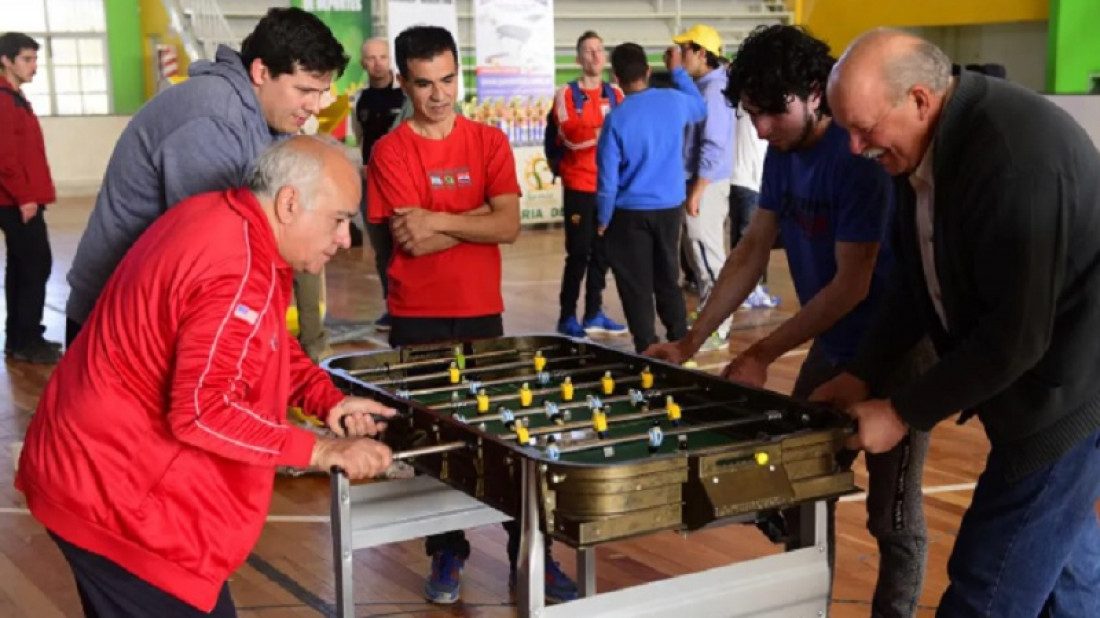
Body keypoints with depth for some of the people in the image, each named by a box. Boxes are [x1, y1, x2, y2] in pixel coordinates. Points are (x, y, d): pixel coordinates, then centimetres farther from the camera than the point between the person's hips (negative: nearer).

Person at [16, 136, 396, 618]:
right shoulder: (236, 275, -26)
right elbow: (204, 412, -31)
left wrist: (328, 400, 2)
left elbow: (269, 346, 17)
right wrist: (323, 451, -23)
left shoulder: (222, 218, 5)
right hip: (116, 493, -10)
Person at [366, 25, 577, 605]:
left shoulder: (489, 141, 2)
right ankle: (447, 553, 22)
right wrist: (480, 214, -12)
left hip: (481, 312, 2)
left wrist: (439, 219, -17)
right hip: (418, 318, -1)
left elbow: (509, 227, -9)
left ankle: (530, 555, 14)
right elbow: (410, 240, -14)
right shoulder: (389, 152, -5)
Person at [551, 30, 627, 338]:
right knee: (578, 253, -4)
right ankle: (567, 317, 3)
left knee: (602, 252, 9)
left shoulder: (616, 94, 10)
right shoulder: (566, 94, -2)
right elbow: (571, 136, -14)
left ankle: (594, 314, 18)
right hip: (579, 186, -4)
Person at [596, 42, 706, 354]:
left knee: (637, 289, 5)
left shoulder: (617, 119, -15)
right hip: (670, 207, 4)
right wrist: (678, 71, 26)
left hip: (631, 213, -4)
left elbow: (608, 177, -12)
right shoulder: (674, 101, -5)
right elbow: (701, 108, 21)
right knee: (668, 281, 17)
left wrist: (603, 219, 1)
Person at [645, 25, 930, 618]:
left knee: (891, 514, 2)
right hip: (833, 347, 8)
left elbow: (852, 285, -22)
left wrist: (761, 356, -18)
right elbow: (753, 249, 6)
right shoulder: (783, 152, 2)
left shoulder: (860, 156, -23)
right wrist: (691, 341, -1)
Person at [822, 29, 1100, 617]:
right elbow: (920, 280, 13)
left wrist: (903, 413, -17)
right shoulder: (926, 147, 0)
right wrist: (863, 374, 5)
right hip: (1032, 385, 9)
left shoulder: (1016, 158, -30)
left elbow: (1017, 335, -27)